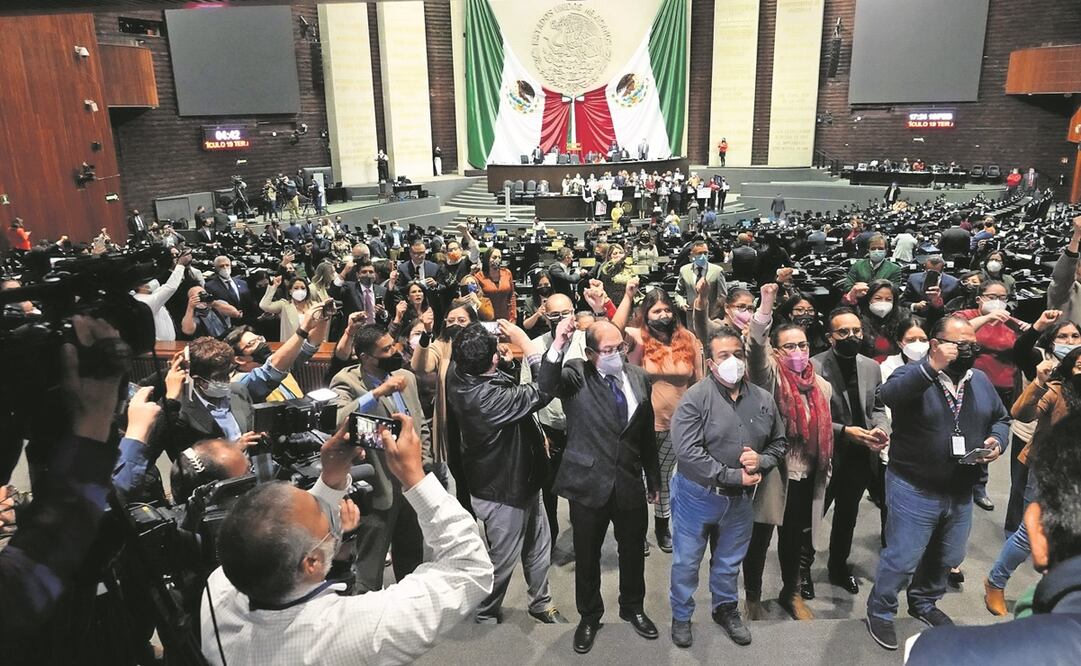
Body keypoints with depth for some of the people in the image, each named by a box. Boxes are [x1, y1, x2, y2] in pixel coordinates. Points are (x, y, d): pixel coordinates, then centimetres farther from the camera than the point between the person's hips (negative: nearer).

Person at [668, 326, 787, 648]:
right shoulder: (695, 399, -17)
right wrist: (735, 476, -22)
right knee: (686, 561, 12)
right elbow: (687, 452, -24)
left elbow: (778, 443, 10)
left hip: (740, 499, 4)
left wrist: (761, 460, -13)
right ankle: (681, 616, 33)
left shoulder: (763, 399, -1)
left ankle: (726, 609, 45)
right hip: (697, 496, -4)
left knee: (730, 561, 22)